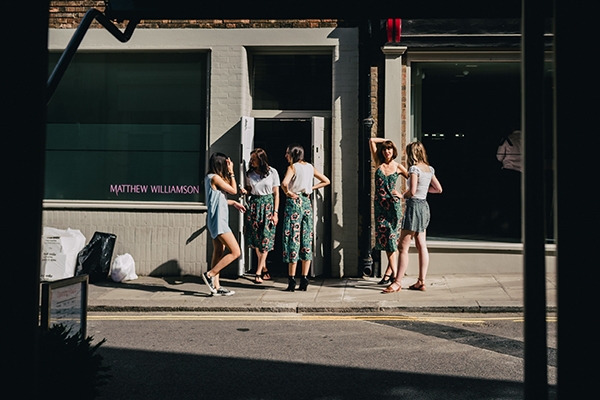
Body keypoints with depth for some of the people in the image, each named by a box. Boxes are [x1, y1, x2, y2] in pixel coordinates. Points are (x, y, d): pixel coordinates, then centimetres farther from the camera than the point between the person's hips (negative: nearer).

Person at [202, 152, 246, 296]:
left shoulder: (211, 178, 14)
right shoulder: (215, 177, -15)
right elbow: (233, 190, -8)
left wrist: (233, 203, 24)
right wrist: (231, 173, -1)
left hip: (217, 220, 11)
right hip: (218, 220, -11)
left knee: (219, 253, 13)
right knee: (235, 252, -11)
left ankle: (216, 286, 16)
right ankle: (210, 274, -4)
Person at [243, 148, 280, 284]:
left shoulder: (272, 172, -3)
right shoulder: (250, 173, 6)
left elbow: (276, 193, -2)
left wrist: (275, 213, -7)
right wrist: (245, 191, -8)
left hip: (268, 205, -4)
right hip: (254, 205, 4)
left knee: (265, 239, -6)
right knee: (255, 239, 4)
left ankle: (258, 272, -5)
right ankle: (264, 269, 19)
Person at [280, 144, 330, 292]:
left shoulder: (292, 167, -9)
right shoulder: (310, 167, 10)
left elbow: (284, 183, -27)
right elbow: (326, 181, 16)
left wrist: (288, 192, -10)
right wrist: (311, 188, 13)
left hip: (294, 202, -6)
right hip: (307, 203, 6)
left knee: (293, 240, -3)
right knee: (306, 240, 7)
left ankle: (292, 280, -2)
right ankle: (304, 280, 9)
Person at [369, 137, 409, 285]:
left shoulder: (398, 167, 3)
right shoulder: (379, 164, 8)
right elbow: (372, 140, 9)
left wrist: (403, 194, 0)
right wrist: (386, 140, 14)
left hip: (393, 204, -3)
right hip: (380, 205, 3)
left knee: (392, 237, -4)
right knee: (384, 236, 1)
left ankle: (389, 272, -1)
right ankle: (394, 272, 6)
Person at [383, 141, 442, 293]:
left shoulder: (414, 168, -14)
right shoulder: (429, 169, 10)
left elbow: (412, 191, -22)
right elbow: (438, 189, 16)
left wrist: (405, 194, -3)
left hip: (414, 206, -9)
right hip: (424, 205, 9)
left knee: (403, 247, -4)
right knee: (421, 246, 10)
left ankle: (398, 282, 0)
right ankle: (421, 282, 13)